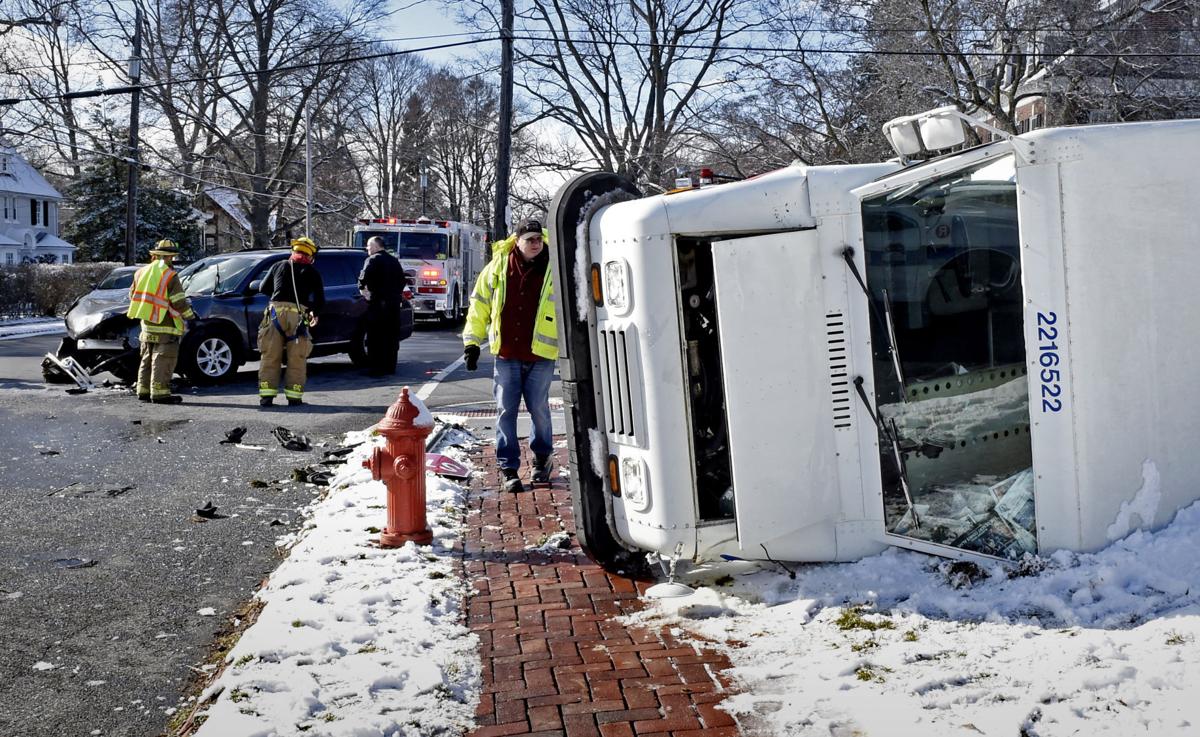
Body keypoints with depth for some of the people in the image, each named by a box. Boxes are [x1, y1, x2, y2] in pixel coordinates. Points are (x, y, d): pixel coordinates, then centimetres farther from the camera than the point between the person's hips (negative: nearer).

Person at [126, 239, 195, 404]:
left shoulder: (141, 272, 10)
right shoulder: (170, 275, -12)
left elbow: (132, 295, 19)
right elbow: (179, 302, -14)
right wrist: (191, 315, 1)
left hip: (146, 324, 7)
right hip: (165, 325, -7)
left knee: (147, 359, 16)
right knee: (162, 360, -5)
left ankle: (144, 391, 20)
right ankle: (160, 393, -7)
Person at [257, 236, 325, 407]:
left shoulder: (279, 266, 18)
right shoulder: (312, 272, 12)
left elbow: (263, 288, 25)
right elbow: (320, 299, 9)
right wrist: (314, 313, 28)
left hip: (275, 312, 2)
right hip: (298, 315, -2)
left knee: (270, 357, 7)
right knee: (297, 360, 6)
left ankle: (266, 396, 5)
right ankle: (294, 397, 6)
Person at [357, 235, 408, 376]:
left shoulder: (373, 260, -7)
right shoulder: (393, 260, 16)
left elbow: (364, 276, -23)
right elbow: (403, 279, 20)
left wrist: (362, 288, -8)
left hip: (378, 303, -7)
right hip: (394, 302, 7)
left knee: (375, 337, -4)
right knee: (391, 336, 12)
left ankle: (376, 367, -5)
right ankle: (390, 366, 16)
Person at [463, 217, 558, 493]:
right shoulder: (497, 267, 2)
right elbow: (479, 306, 10)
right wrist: (472, 342, 7)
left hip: (540, 355, -1)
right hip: (506, 355, 1)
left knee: (539, 409, 7)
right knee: (506, 411, 4)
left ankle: (542, 459, 30)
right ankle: (509, 469, 13)